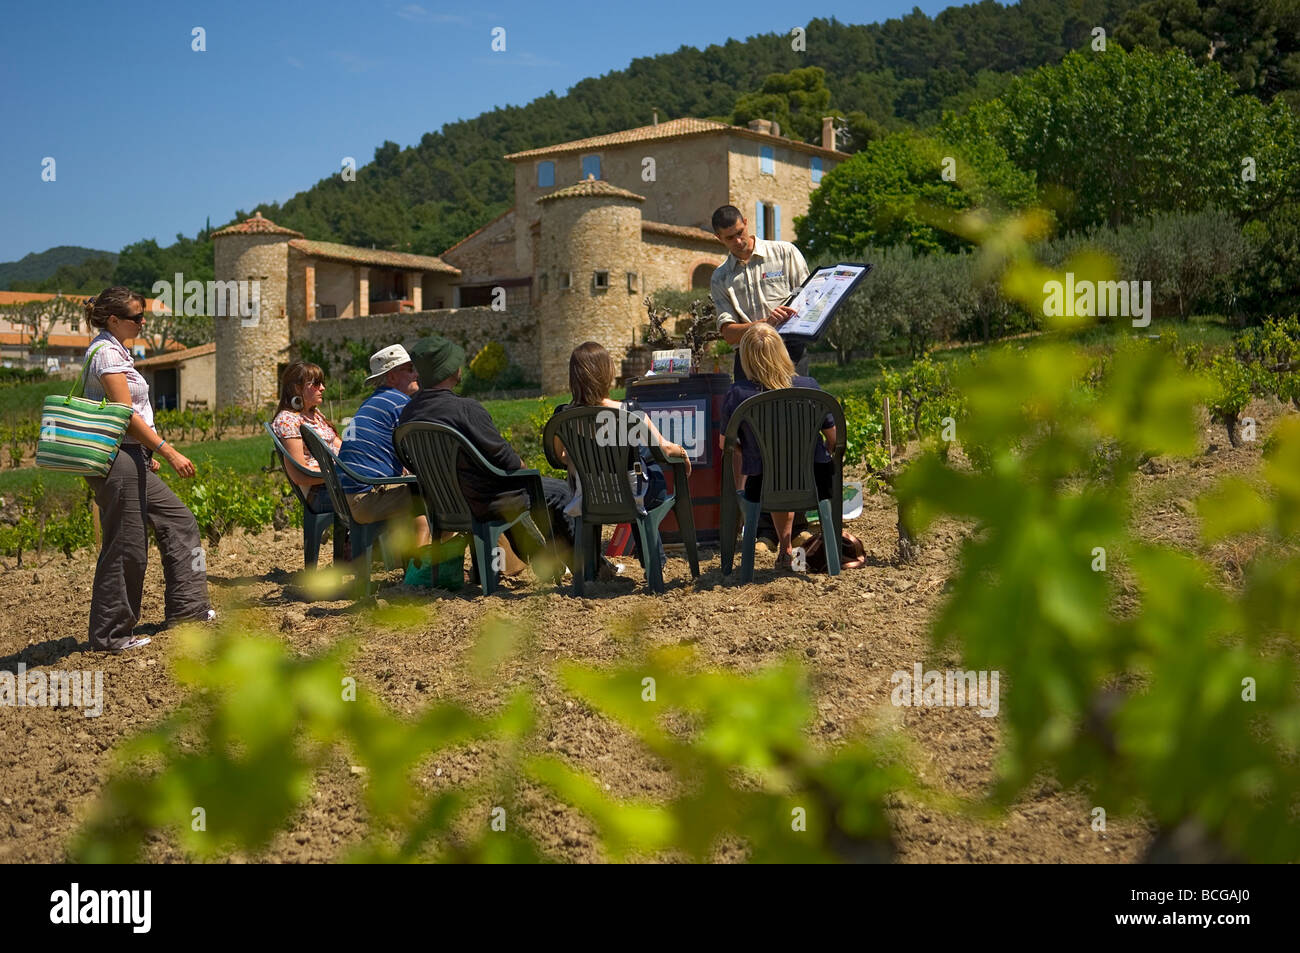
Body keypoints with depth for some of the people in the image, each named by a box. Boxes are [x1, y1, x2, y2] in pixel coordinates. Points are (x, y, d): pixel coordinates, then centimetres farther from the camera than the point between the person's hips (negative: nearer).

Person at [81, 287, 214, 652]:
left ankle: (185, 608, 21)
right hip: (116, 461, -11)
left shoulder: (115, 350, 16)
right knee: (126, 548, -4)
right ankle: (110, 635, 6)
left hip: (133, 460, 11)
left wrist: (147, 454, 21)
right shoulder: (106, 353, -15)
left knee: (178, 521, 14)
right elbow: (126, 415, -20)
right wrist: (168, 451, -19)